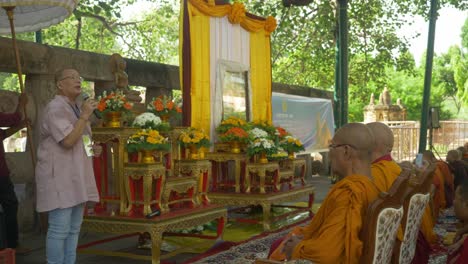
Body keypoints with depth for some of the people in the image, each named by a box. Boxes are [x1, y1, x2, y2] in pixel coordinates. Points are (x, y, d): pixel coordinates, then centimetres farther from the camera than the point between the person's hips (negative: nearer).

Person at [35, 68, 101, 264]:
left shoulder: (77, 108, 17)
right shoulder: (55, 108, -12)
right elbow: (68, 141, -24)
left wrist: (92, 150, 8)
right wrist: (85, 116, -19)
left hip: (76, 177, 9)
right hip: (59, 177, -9)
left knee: (74, 229, 10)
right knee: (59, 229, -8)